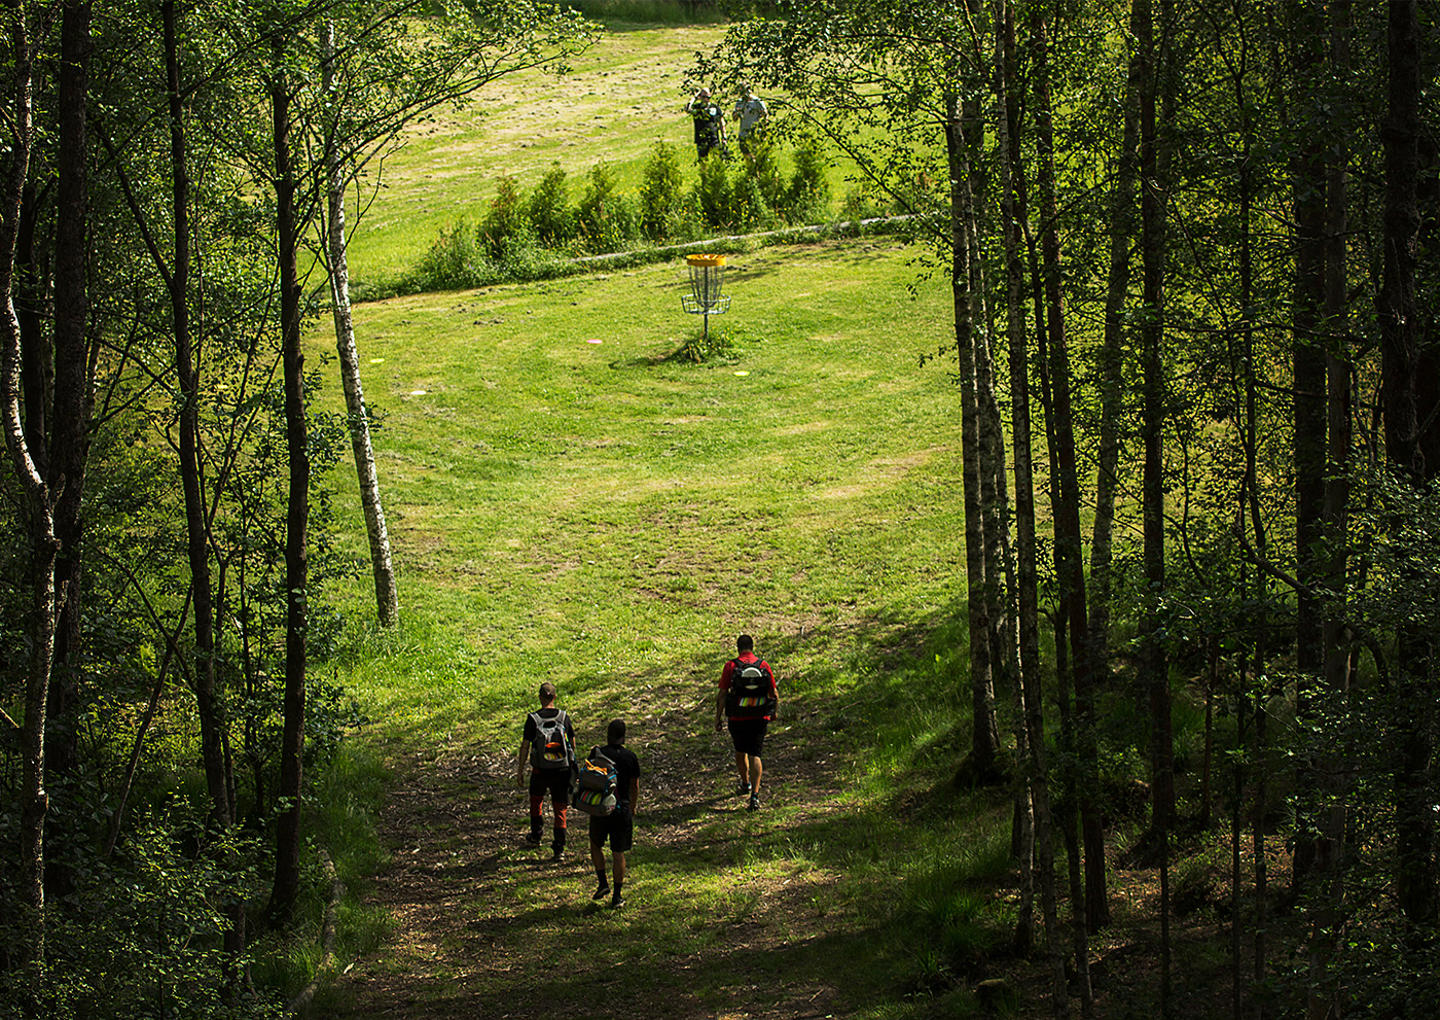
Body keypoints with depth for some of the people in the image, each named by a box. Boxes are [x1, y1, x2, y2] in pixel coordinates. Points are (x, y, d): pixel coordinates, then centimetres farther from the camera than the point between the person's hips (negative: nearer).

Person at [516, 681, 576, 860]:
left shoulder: (533, 719, -11)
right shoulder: (563, 717, -4)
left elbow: (525, 746, -9)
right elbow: (572, 743, 6)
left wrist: (520, 771, -1)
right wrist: (571, 762, 24)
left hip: (540, 770, -1)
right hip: (562, 770, 1)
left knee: (536, 798, 27)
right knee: (560, 807, 7)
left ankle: (536, 835, 37)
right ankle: (559, 847, 1)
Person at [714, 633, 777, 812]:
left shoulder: (731, 666, -6)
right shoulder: (764, 665, -1)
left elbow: (722, 694, -6)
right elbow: (774, 693, 4)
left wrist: (718, 717, 2)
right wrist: (774, 712, 22)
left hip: (738, 718, -1)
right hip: (760, 717, 1)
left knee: (740, 751, 23)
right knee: (754, 755, 1)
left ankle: (745, 783, 44)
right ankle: (754, 795, -14)